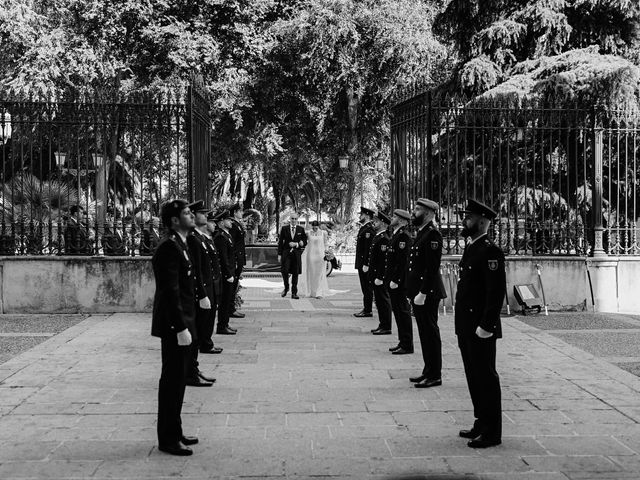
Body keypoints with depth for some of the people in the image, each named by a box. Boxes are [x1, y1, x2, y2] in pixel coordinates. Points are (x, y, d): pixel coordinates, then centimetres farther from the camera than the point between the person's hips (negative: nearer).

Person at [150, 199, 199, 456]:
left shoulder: (179, 244, 14)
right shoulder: (169, 247, -17)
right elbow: (170, 291, -22)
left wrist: (186, 324, 17)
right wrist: (181, 327, -23)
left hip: (181, 322, 10)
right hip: (174, 324, -10)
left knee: (177, 379, 16)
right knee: (172, 380, -2)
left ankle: (174, 432, 27)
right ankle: (167, 439, 7)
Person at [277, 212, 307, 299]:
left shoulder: (301, 229, 7)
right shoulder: (284, 229, 5)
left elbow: (304, 242, 7)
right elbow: (280, 242, 4)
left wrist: (296, 244, -11)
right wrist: (279, 254, -1)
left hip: (297, 254, 1)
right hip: (286, 253, -1)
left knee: (295, 273, 1)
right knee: (284, 271, -11)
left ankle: (294, 293, 7)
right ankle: (286, 287, 14)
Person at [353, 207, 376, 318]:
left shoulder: (369, 229, -16)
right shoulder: (364, 228, 16)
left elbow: (368, 247, -21)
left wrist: (365, 264, -22)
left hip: (365, 263, -10)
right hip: (361, 263, 10)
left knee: (367, 288, -5)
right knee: (365, 287, 14)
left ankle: (368, 311, -1)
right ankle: (366, 309, 19)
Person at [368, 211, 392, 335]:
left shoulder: (384, 239, -17)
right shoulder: (377, 237, 14)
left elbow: (384, 260, -21)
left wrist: (380, 277, -22)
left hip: (380, 276, -10)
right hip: (375, 275, 10)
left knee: (383, 301, -3)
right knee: (379, 300, 14)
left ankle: (386, 327, 2)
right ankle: (382, 325, 22)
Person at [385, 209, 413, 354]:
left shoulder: (403, 237, -15)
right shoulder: (395, 236, 16)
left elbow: (403, 261, -21)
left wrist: (395, 280, -22)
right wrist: (388, 278, 16)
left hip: (399, 282, -10)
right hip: (393, 281, 10)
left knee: (402, 312, -5)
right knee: (397, 311, 14)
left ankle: (407, 345, 1)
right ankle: (402, 342, 21)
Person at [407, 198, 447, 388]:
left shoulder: (432, 234, -16)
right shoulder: (421, 233, 15)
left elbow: (432, 267, -21)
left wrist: (422, 293, -22)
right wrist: (415, 292, 16)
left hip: (427, 294, -10)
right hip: (418, 292, 10)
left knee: (430, 333, -2)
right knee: (425, 333, 15)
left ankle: (434, 376, 5)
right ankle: (428, 371, 24)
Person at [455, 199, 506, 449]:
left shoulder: (490, 252, -16)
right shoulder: (471, 248, 13)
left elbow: (496, 292, -21)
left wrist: (485, 326, -21)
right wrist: (463, 325, 16)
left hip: (480, 329, -9)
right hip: (466, 327, 9)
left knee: (486, 378, 0)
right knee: (474, 377, 16)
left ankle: (491, 433, 9)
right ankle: (482, 424, 28)